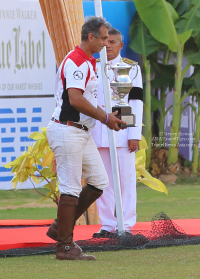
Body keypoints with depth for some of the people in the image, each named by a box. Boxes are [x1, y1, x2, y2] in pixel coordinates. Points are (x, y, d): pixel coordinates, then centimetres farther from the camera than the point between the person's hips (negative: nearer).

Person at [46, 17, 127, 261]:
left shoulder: (87, 63, 18)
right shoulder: (76, 62, -16)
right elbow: (75, 99, -26)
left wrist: (106, 116, 10)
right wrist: (105, 118, -17)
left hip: (82, 132, 10)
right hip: (67, 130, -10)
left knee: (99, 181, 10)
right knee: (71, 189, -7)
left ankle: (61, 227, 17)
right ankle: (65, 246, -2)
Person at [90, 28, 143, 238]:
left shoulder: (131, 68, 3)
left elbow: (136, 102, -1)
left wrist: (135, 134, -9)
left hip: (122, 132, -3)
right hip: (98, 132, 3)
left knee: (125, 178, -2)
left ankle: (126, 224, 2)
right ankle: (107, 224, 8)